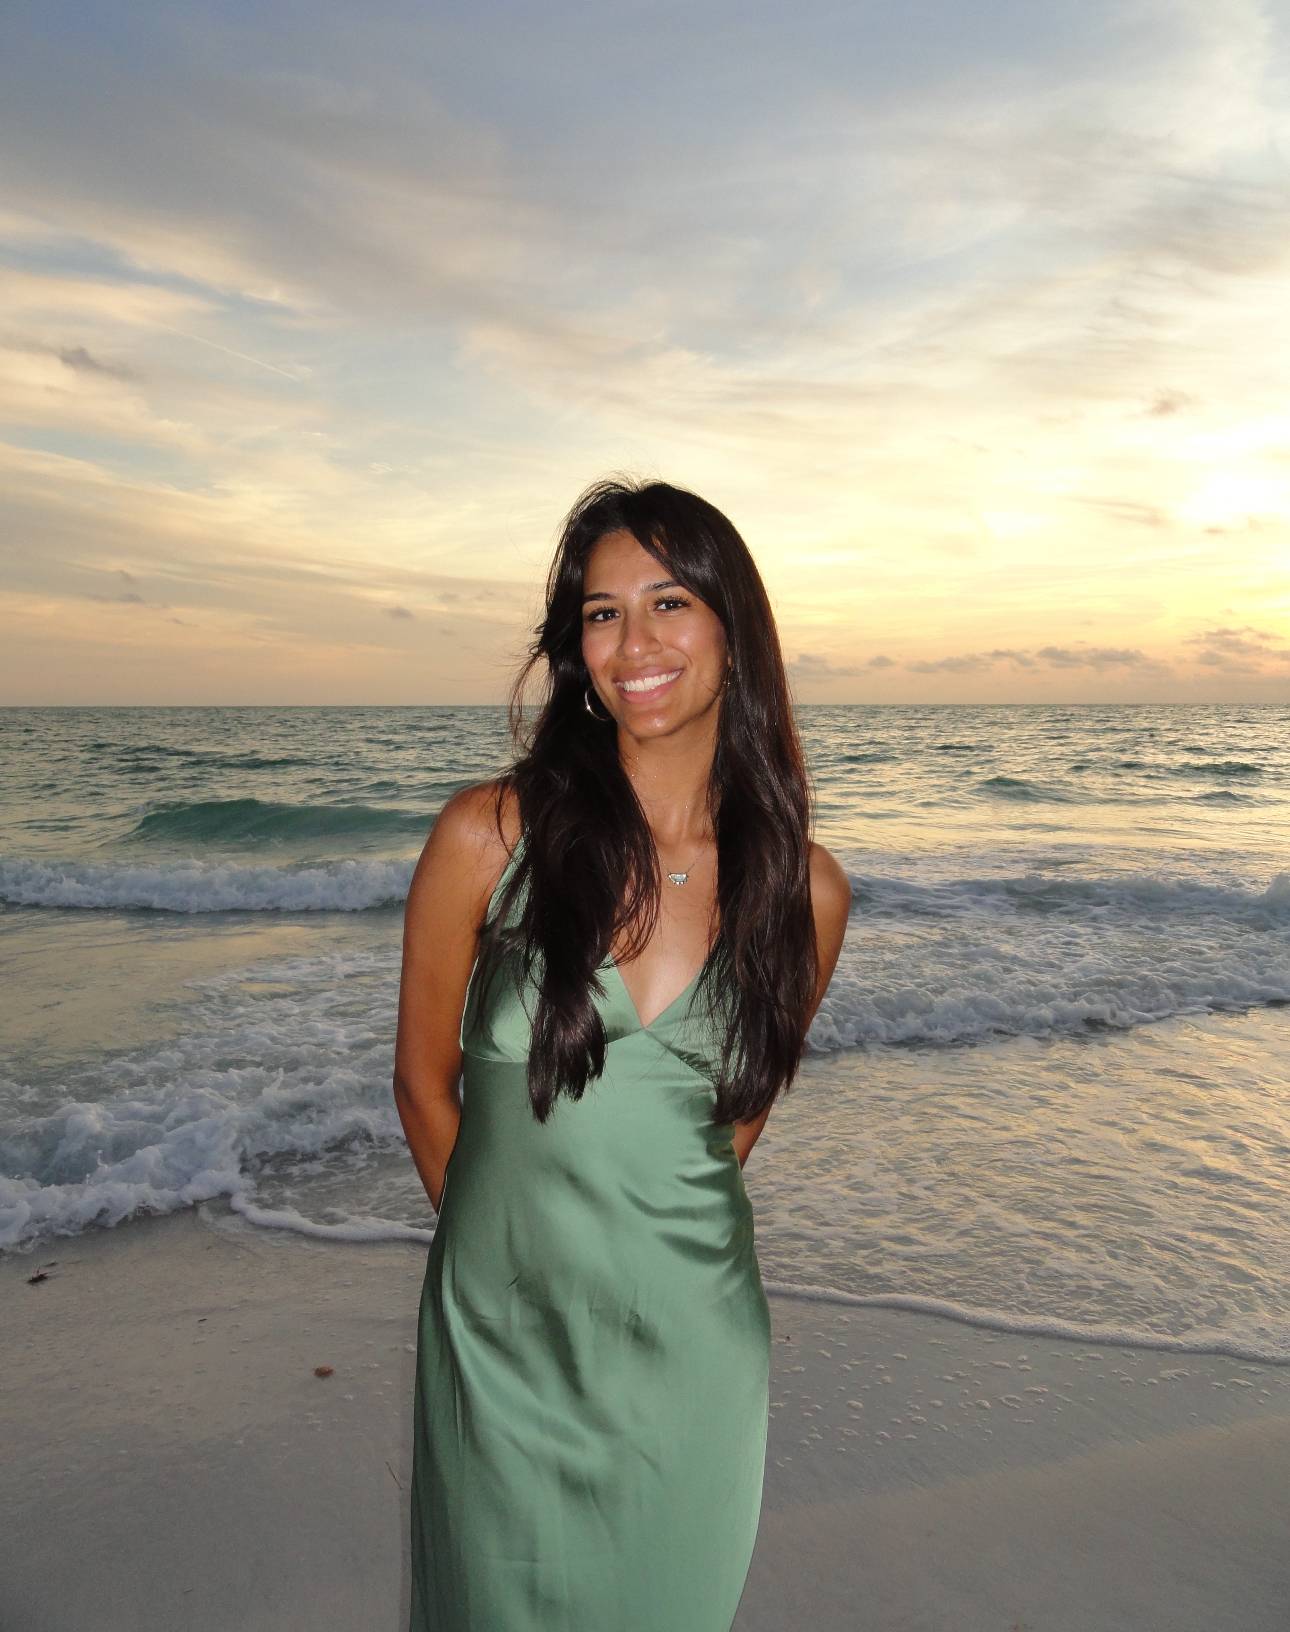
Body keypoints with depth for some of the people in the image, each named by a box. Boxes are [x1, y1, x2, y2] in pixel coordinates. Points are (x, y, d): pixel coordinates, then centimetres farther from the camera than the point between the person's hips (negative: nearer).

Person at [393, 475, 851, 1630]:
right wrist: (513, 1236, 9)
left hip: (693, 1352, 2)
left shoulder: (803, 888, -8)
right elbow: (423, 1084, -2)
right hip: (499, 1336, -1)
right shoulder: (490, 836, -14)